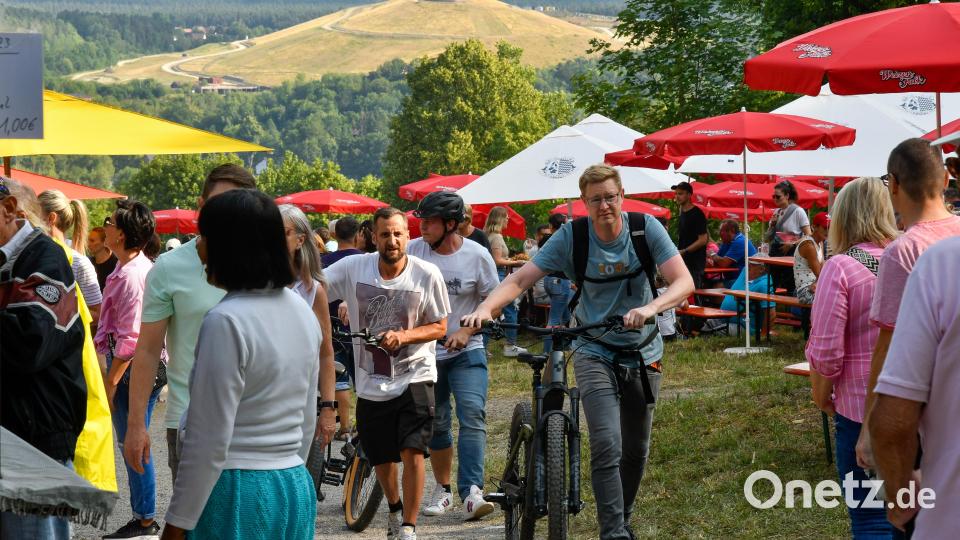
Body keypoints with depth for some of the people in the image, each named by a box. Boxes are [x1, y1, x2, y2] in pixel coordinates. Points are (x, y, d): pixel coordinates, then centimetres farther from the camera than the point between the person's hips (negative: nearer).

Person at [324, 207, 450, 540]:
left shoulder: (427, 275, -10)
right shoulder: (352, 268, -8)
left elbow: (439, 327, -3)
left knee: (412, 451, -16)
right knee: (382, 460, 15)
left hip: (414, 378, -2)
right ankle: (395, 510, 44)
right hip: (370, 383, 2)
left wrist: (403, 336, -20)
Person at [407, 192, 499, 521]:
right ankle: (443, 489, 26)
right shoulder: (413, 251, -3)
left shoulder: (477, 255, -8)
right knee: (436, 425, 10)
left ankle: (472, 491, -25)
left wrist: (466, 330, -15)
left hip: (467, 351, -2)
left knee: (473, 414, -19)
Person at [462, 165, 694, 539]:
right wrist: (485, 308, -35)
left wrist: (651, 307, -41)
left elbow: (683, 282, -21)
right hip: (595, 352, -2)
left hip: (643, 355, 2)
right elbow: (520, 279, -16)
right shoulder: (571, 237, -12)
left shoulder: (646, 229, -12)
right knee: (606, 445, -21)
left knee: (636, 451, 14)